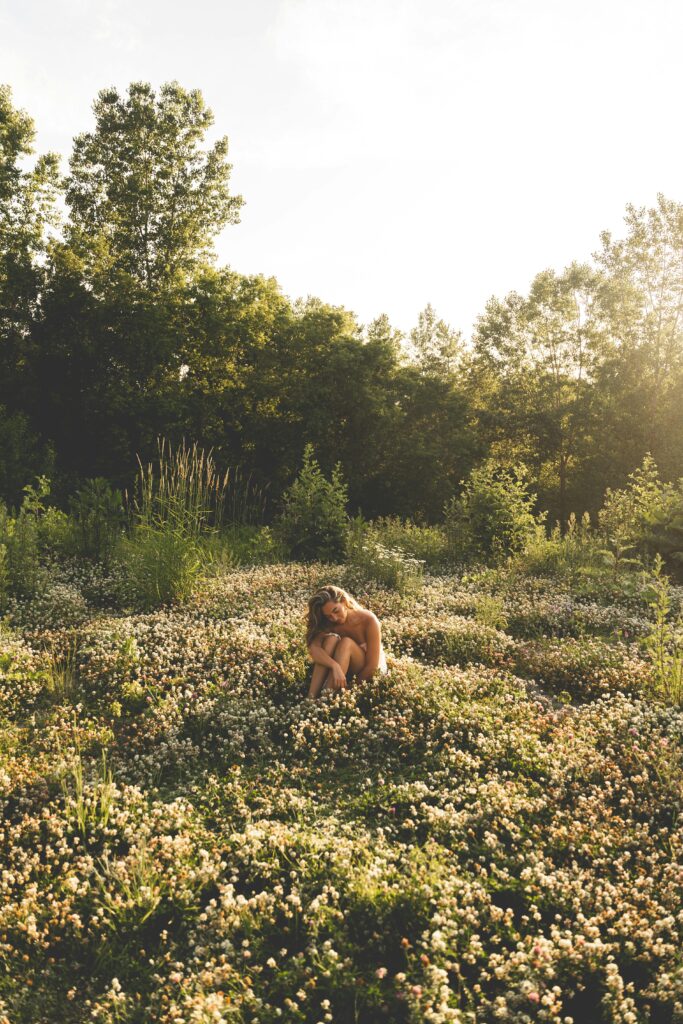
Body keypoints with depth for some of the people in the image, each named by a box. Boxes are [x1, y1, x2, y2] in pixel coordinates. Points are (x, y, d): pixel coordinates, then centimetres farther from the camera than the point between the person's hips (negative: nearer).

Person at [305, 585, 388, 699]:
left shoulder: (368, 620, -23)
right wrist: (335, 666, -47)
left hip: (369, 674, -3)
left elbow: (372, 666, -24)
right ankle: (311, 698, -33)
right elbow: (313, 648, -31)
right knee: (331, 639, -27)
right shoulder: (330, 624, -12)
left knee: (346, 643, -31)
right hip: (345, 671, 3)